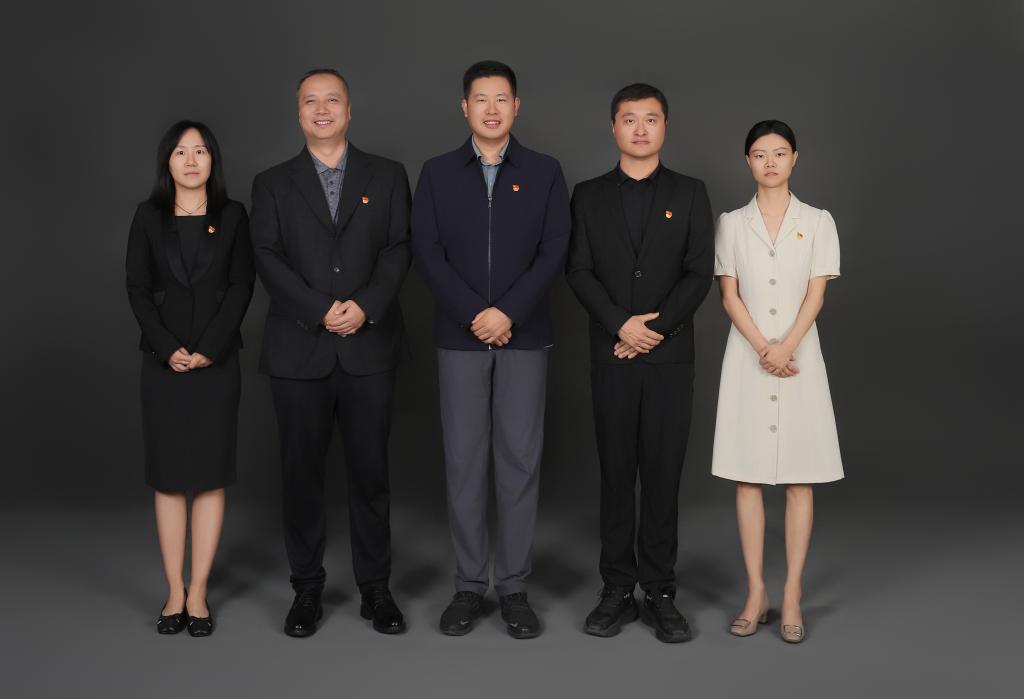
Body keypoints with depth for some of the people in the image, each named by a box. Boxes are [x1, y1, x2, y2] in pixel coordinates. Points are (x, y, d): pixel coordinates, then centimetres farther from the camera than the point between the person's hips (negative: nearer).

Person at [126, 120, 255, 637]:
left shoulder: (232, 216, 5)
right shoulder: (149, 217, 6)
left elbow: (241, 287, -1)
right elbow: (137, 288, 2)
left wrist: (208, 349, -11)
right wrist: (168, 348, -10)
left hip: (217, 361, 0)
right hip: (163, 361, 1)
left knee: (210, 475, 1)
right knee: (168, 476, 3)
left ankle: (198, 593, 7)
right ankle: (174, 593, 9)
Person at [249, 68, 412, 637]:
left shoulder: (388, 176, 11)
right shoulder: (273, 184, 10)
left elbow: (399, 249, 1)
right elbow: (268, 257, -1)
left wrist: (365, 306, -14)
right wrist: (322, 311, -14)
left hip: (370, 349, 0)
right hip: (299, 351, 0)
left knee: (371, 471, 4)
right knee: (302, 473, 5)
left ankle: (376, 589, 16)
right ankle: (307, 590, 17)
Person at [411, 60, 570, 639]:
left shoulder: (544, 172, 6)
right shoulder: (438, 173, 7)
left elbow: (555, 252, -2)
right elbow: (427, 252, 0)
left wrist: (508, 312, -13)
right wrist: (474, 315, -11)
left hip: (524, 335, 0)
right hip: (460, 335, 1)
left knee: (521, 460, 2)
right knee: (464, 461, 3)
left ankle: (515, 586, 11)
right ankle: (470, 585, 12)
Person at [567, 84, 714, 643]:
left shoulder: (690, 194, 8)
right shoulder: (589, 195, 9)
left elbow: (699, 273, -1)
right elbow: (578, 271, 0)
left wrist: (655, 330, -11)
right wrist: (621, 324, -14)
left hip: (670, 357, 0)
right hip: (611, 357, 1)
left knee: (663, 475, 3)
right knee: (615, 474, 5)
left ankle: (660, 594, 11)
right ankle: (616, 591, 13)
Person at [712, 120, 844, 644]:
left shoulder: (817, 222, 4)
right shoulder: (731, 224, 6)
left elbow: (816, 295, -2)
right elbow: (729, 295, 1)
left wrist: (787, 346, -17)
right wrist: (763, 349, -13)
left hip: (800, 355, -1)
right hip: (746, 357, 1)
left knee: (799, 478, 0)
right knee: (747, 477, 2)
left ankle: (792, 596, 7)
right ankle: (756, 593, 10)